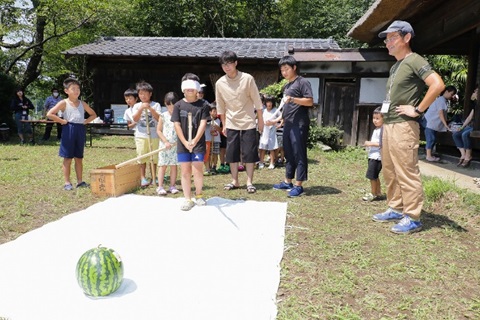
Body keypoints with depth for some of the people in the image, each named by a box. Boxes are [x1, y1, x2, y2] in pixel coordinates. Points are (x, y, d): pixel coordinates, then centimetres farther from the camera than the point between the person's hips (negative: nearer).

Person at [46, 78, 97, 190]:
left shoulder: (82, 103, 9)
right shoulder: (64, 103, -5)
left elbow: (93, 114, 20)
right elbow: (49, 114, -12)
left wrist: (86, 121, 5)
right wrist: (62, 121, -11)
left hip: (81, 130, 5)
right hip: (69, 130, -5)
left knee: (79, 158, 11)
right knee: (68, 158, 1)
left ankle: (80, 181, 17)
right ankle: (67, 183, 7)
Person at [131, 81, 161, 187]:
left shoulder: (156, 105, 5)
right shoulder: (136, 106, 8)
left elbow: (158, 118, -8)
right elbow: (135, 119, -5)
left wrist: (150, 108, -16)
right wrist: (141, 108, -15)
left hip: (154, 135, 0)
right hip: (141, 135, 1)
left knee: (154, 158, 6)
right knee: (142, 158, 2)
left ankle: (153, 178, 17)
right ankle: (143, 178, 10)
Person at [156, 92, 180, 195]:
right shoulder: (163, 116, 1)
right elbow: (158, 130, 0)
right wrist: (166, 142, -9)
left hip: (176, 145, 1)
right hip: (164, 145, -1)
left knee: (173, 166, 6)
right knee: (163, 166, 1)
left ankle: (172, 186, 14)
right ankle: (160, 187, 5)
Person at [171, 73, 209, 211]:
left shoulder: (203, 105, -1)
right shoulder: (178, 105, 3)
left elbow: (203, 124, -8)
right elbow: (177, 125, -1)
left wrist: (195, 141, -18)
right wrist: (185, 142, -12)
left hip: (198, 144, -2)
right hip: (182, 144, 2)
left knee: (197, 171, -2)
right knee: (185, 172, 5)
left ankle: (198, 195, 21)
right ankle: (188, 199, 15)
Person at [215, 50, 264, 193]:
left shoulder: (247, 79, -10)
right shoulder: (220, 83, -2)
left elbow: (256, 100, -4)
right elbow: (220, 106, 7)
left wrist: (260, 120, -1)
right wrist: (224, 125, 9)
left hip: (248, 122, -3)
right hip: (231, 124, 3)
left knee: (249, 153, -1)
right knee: (232, 153, 6)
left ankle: (249, 182, 10)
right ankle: (235, 181, 18)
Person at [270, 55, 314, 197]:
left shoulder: (302, 82, -4)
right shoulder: (286, 86, 21)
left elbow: (310, 102, -13)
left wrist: (293, 99, -24)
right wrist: (277, 119, 18)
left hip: (299, 125, -9)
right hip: (288, 125, 9)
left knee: (299, 154, -6)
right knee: (288, 154, 12)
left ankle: (298, 185, -3)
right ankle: (288, 182, 19)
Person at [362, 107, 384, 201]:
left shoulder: (383, 130, -15)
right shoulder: (376, 130, 17)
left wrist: (371, 143, -21)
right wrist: (368, 144, 14)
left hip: (377, 156, -10)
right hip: (372, 155, 10)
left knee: (372, 175, -7)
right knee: (374, 176, 15)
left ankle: (373, 194, 5)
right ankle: (378, 193, 24)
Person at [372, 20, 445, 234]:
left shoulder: (414, 61, -8)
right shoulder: (395, 67, 19)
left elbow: (438, 84, -22)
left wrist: (418, 110, -17)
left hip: (403, 126, -10)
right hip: (388, 125, 10)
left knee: (406, 173, -6)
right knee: (389, 171, 14)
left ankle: (412, 218, 2)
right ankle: (395, 209, 25)